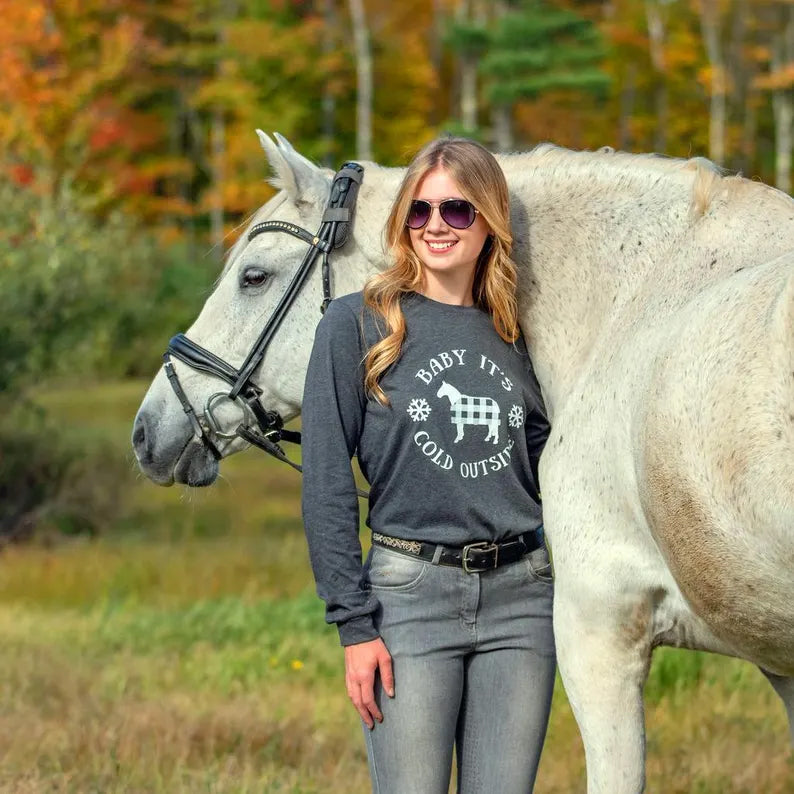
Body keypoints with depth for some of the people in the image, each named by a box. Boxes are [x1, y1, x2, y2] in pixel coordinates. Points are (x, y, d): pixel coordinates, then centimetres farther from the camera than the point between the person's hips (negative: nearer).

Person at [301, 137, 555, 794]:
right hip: (412, 592, -4)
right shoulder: (356, 326, -1)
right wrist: (355, 623, -9)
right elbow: (326, 485, -4)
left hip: (519, 596, 4)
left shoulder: (514, 337, 10)